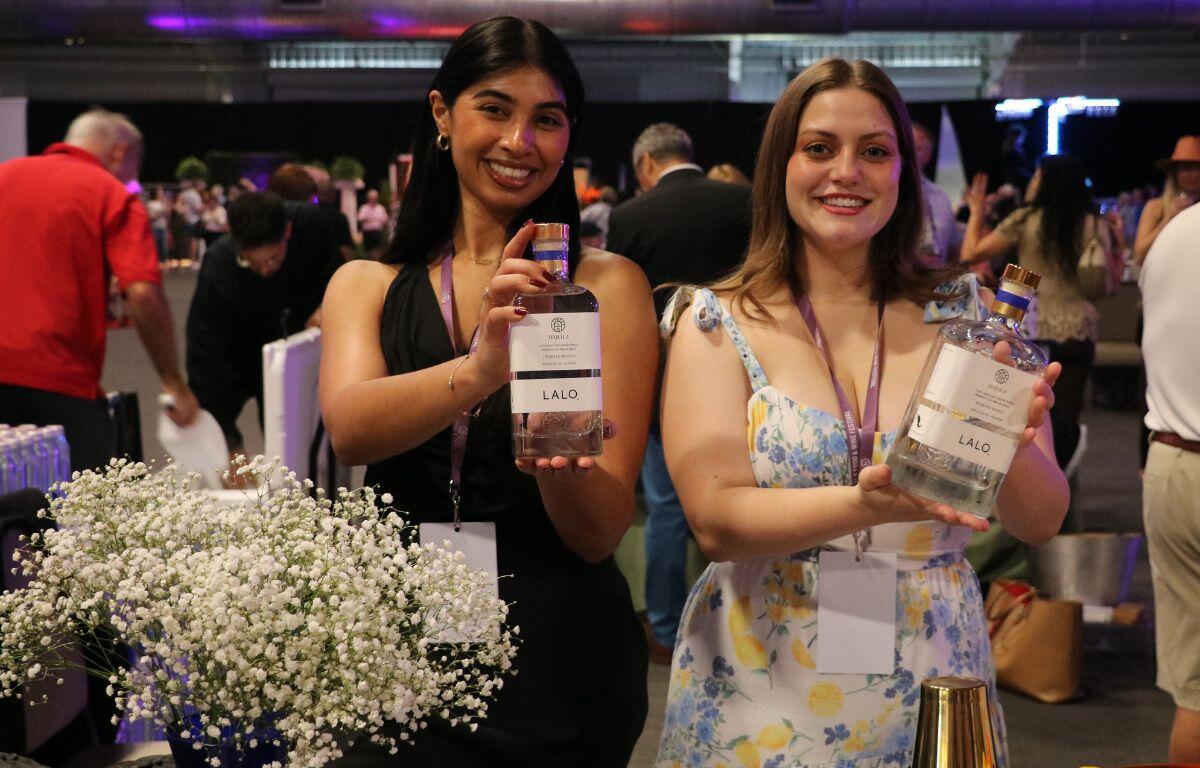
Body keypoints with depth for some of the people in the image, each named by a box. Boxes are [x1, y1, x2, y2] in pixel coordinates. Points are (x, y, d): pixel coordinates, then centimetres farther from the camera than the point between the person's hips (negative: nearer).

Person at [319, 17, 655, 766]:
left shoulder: (607, 283, -5)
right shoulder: (367, 285, 2)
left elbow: (601, 532, -11)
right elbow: (350, 429, -19)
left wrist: (554, 455, -32)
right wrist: (479, 371, -37)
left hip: (560, 657, -1)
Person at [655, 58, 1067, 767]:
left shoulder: (966, 316, -1)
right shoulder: (718, 324, -6)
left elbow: (1043, 522, -2)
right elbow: (716, 520, -16)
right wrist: (866, 503, -32)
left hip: (931, 696, 2)